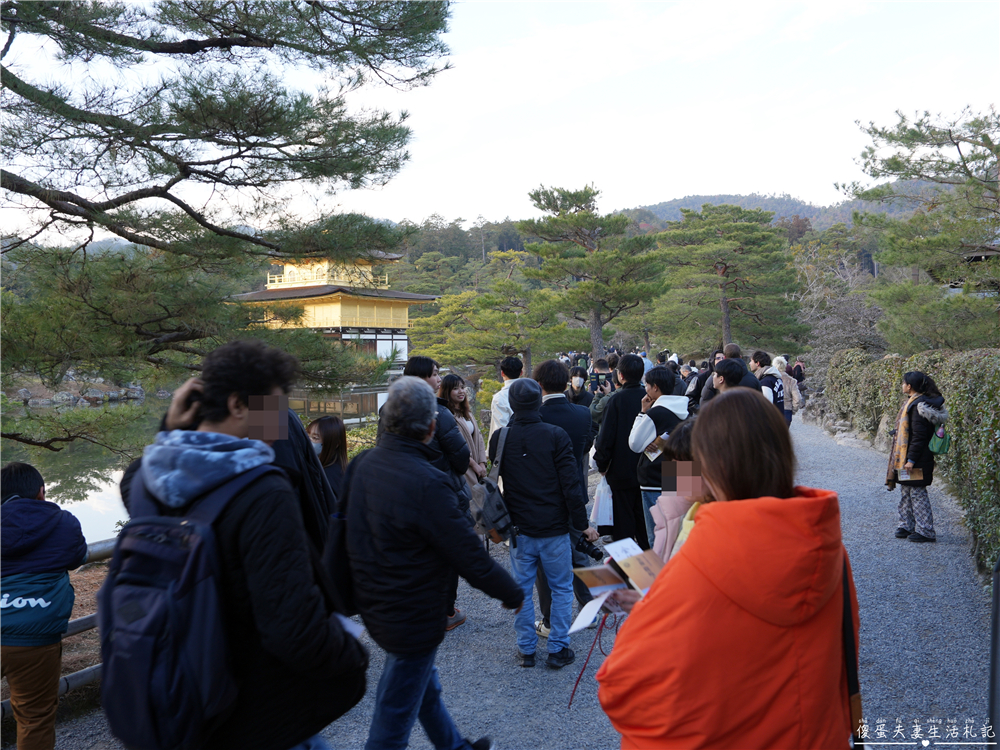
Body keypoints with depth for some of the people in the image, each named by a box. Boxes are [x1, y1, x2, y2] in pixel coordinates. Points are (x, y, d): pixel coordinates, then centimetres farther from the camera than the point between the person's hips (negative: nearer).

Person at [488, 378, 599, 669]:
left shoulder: (499, 438, -4)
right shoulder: (555, 435, -11)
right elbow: (570, 484, -12)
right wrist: (582, 524, -4)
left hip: (519, 528, 2)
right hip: (554, 527, -2)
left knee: (522, 589, 12)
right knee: (561, 588, 12)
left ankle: (526, 649, 21)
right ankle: (558, 649, 15)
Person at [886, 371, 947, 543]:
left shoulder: (918, 405, -19)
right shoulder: (912, 402, 11)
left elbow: (919, 436, -22)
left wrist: (911, 460, -22)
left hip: (916, 460, -10)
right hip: (905, 458, 10)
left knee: (917, 493, -3)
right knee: (906, 492, 15)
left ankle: (925, 531, 5)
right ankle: (907, 526, 24)